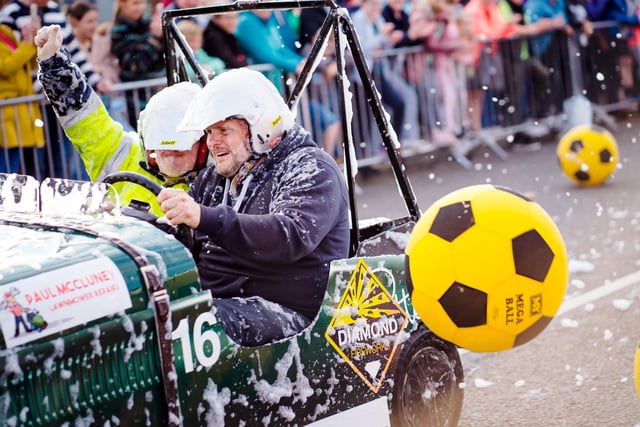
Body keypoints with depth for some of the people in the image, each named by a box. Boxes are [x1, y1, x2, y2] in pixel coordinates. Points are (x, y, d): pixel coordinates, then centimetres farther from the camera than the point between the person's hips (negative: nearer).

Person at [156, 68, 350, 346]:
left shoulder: (311, 169, -3)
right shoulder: (213, 179, 22)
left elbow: (291, 236, -23)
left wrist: (205, 218, -35)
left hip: (288, 313, -7)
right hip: (213, 302, 7)